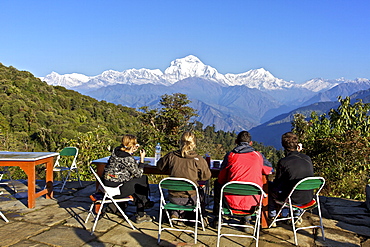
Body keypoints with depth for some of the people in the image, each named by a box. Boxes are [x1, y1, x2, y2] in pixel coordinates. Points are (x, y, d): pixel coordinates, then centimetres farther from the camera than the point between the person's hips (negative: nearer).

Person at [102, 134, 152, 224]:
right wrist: (142, 159, 0)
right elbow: (138, 174, -7)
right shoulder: (128, 159, -20)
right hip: (116, 189, -8)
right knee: (141, 182, 10)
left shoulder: (116, 150, 3)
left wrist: (132, 152, 16)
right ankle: (140, 215, 18)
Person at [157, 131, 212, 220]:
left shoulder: (171, 156, -7)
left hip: (173, 197, 2)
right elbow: (206, 176, 0)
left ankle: (176, 213, 24)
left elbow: (160, 165, 12)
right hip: (190, 199, -2)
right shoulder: (198, 159, -13)